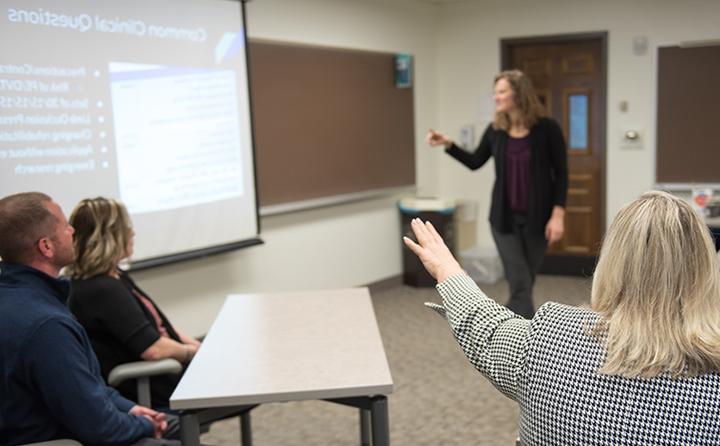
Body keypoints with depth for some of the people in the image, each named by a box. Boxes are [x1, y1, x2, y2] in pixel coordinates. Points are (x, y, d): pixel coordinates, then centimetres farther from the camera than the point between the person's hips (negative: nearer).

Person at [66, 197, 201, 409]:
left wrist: (198, 346, 5)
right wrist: (194, 352, -8)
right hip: (153, 394, -10)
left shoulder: (115, 277, 10)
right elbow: (153, 349, -26)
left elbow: (160, 323, 16)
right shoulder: (102, 290, -22)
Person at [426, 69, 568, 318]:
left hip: (537, 218, -1)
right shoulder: (495, 131, 1)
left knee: (525, 285, 11)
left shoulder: (547, 129, -8)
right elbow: (475, 162, 16)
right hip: (504, 218, 2)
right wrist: (447, 144, 3)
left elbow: (561, 174, -5)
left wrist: (558, 214, -12)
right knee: (520, 286, -3)